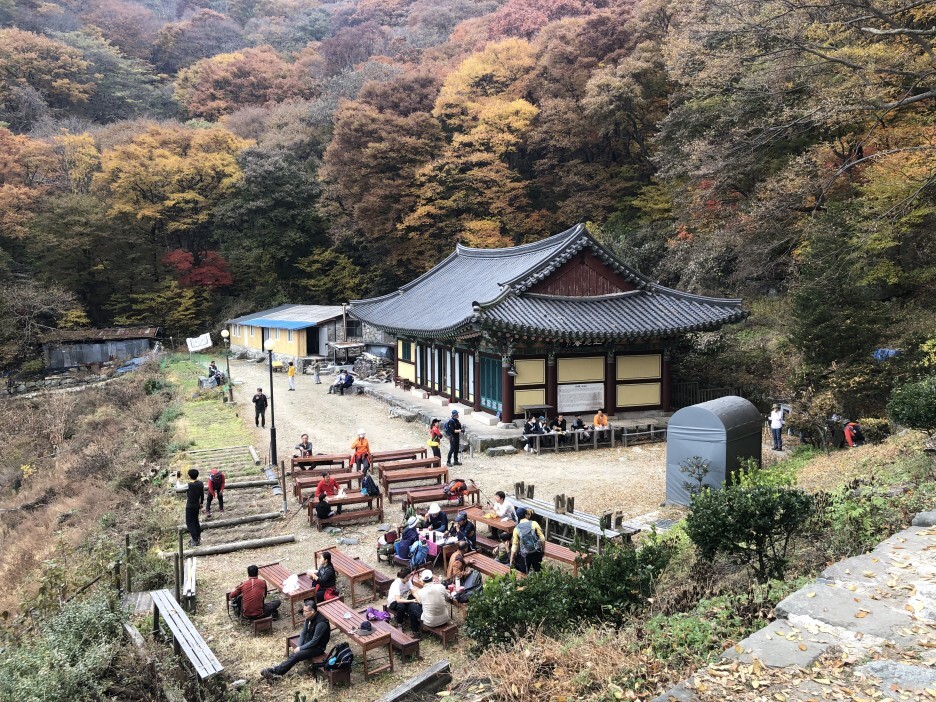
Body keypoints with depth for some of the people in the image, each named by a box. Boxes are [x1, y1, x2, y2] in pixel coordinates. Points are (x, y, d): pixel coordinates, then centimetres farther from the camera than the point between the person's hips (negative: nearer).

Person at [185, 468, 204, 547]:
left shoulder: (188, 485, -23)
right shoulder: (201, 484, -5)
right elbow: (202, 494, 5)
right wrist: (201, 503, 19)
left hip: (190, 507, -6)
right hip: (197, 505, 6)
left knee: (189, 523, 3)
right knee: (196, 521, 21)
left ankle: (195, 540, 1)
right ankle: (198, 538, 28)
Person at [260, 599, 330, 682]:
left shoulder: (321, 623, -29)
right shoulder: (309, 617, -3)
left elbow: (314, 641, -25)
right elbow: (303, 633, 5)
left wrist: (300, 648, -17)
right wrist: (299, 646, -9)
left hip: (317, 647, -7)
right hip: (309, 642, 7)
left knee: (295, 656, -22)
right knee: (293, 654, -16)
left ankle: (275, 671, -19)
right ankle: (275, 670, -22)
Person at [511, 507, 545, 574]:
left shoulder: (516, 529, -5)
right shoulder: (534, 524, -8)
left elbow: (514, 545, -5)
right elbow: (542, 539, -9)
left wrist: (511, 559, 3)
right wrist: (543, 550, 6)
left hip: (525, 555, 0)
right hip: (537, 553, 0)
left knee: (524, 573, 14)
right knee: (537, 570, 17)